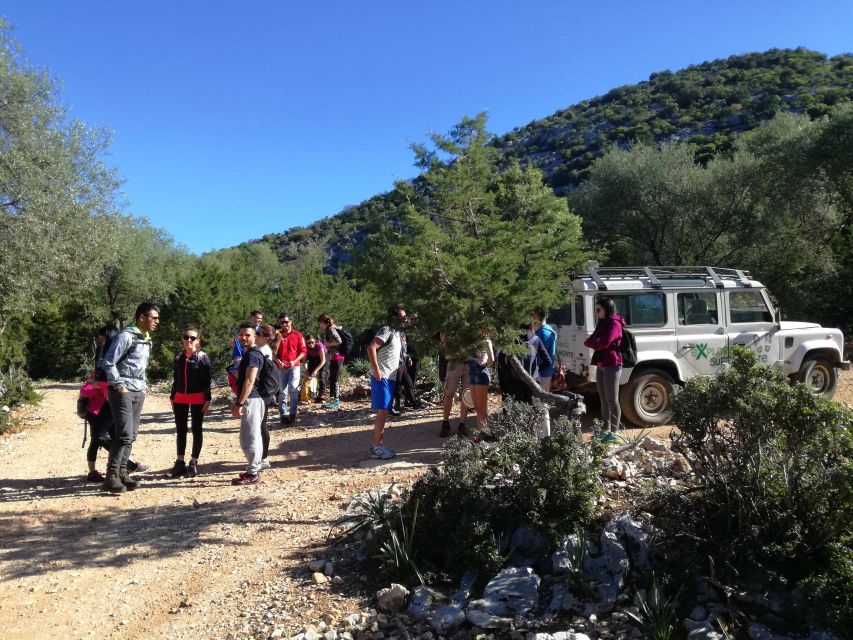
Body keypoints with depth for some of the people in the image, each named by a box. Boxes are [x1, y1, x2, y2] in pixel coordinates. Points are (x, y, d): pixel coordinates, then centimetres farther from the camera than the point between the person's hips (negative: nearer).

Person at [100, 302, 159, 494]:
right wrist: (119, 385, -14)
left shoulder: (147, 339, 15)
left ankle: (122, 471, 17)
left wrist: (144, 385, 13)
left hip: (138, 392, 8)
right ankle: (111, 476, -5)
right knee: (124, 434, -12)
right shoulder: (126, 336, -12)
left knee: (132, 435, 9)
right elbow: (107, 363, -13)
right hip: (122, 391, -8)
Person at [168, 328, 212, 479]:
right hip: (180, 398, 4)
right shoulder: (178, 356, 7)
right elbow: (176, 379, 13)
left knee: (196, 430, 5)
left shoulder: (202, 357, -5)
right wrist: (172, 397, 12)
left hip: (198, 398, -4)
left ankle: (194, 463, 13)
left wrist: (207, 399, -11)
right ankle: (180, 462, 16)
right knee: (180, 430, 8)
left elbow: (207, 380, -6)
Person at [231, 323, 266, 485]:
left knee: (249, 438, -6)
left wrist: (239, 404, -23)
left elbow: (249, 382, -23)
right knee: (254, 436, 15)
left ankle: (253, 474, 0)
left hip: (250, 400, -11)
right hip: (251, 399, 11)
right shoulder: (248, 353, 17)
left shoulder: (252, 355, -16)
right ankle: (255, 469, 23)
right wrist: (237, 401, 21)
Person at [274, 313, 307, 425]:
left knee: (293, 389, -13)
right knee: (283, 392, 5)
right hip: (281, 367, 2)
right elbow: (273, 352, 7)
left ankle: (292, 414, -6)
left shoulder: (297, 335, 1)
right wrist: (278, 362, -10)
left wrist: (295, 361, -12)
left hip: (295, 366, -2)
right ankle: (283, 414, 11)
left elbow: (303, 351, 1)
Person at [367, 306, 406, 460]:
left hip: (390, 378, 9)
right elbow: (371, 348, -24)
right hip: (381, 378, -9)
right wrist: (376, 370, -24)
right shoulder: (386, 331, -11)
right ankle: (377, 447, -3)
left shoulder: (396, 333, 17)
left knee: (384, 413, 12)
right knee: (382, 412, -9)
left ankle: (377, 444, 20)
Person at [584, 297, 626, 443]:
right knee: (604, 400, 13)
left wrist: (590, 342, -6)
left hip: (611, 365, -9)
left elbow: (604, 343, -23)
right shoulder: (602, 323, 18)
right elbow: (591, 340, 10)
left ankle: (614, 432, 0)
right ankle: (605, 429, 21)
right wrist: (595, 343, -11)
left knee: (612, 400, -5)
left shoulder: (614, 324, -11)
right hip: (601, 365, 9)